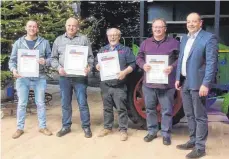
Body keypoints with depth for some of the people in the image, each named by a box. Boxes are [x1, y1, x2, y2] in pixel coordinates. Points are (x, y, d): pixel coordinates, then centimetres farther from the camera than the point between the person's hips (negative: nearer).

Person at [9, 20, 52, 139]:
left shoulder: (44, 42, 4)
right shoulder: (18, 43, 5)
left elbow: (51, 57, 4)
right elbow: (12, 60, 5)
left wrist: (45, 61, -18)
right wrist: (14, 69, -15)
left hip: (39, 77, 0)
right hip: (22, 77, 0)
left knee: (40, 103, 8)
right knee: (22, 104, 7)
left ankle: (42, 127, 21)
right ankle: (20, 128, 20)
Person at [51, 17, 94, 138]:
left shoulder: (83, 39, 5)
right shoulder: (58, 40, 11)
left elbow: (90, 57, 2)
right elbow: (53, 58, 10)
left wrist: (89, 67, -17)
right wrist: (58, 67, -8)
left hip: (80, 77, -2)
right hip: (64, 77, 3)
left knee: (82, 103, 1)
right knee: (65, 104, 11)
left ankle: (86, 127, 13)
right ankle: (66, 126, 24)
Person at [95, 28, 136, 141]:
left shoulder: (125, 50, 1)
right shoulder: (103, 50, 15)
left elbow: (132, 64, -4)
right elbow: (97, 62, 18)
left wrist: (125, 72, -21)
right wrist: (98, 66, -6)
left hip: (119, 85, -4)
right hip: (105, 84, 4)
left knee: (121, 108, -1)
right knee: (107, 108, 13)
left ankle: (123, 130, 8)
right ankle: (107, 128, 26)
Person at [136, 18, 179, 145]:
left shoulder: (173, 42, 0)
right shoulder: (145, 43, 10)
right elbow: (139, 57, 12)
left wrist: (172, 67, -19)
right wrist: (143, 65, -9)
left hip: (167, 84, -3)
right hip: (149, 83, 3)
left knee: (167, 110, 4)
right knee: (150, 109, 13)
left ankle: (166, 134, 18)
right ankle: (152, 131, 28)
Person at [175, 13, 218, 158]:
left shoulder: (209, 38, -9)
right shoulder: (184, 39, 14)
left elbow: (212, 62, -15)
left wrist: (206, 84, -20)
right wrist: (178, 78, 11)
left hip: (197, 83, -7)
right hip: (184, 82, 7)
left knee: (200, 116, 1)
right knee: (189, 115, 16)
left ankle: (200, 147, 10)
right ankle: (193, 141, 29)